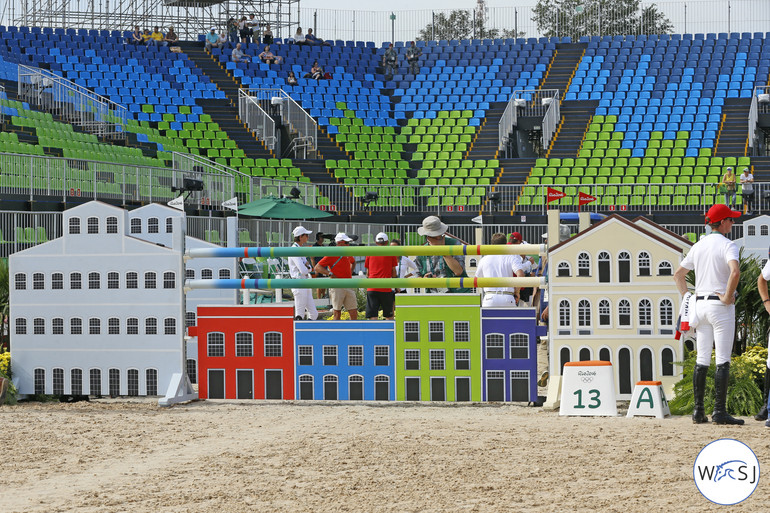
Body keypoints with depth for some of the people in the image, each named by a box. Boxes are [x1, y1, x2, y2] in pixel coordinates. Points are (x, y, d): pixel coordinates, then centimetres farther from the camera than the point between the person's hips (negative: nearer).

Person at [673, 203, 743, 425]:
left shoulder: (698, 246, 13)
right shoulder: (727, 245, -9)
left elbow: (678, 274, 19)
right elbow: (735, 271, -28)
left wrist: (686, 297, 16)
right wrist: (728, 298, -18)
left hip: (700, 305, 7)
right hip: (720, 306, -7)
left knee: (702, 359, 9)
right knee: (723, 360, -5)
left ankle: (698, 411, 7)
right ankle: (719, 411, -9)